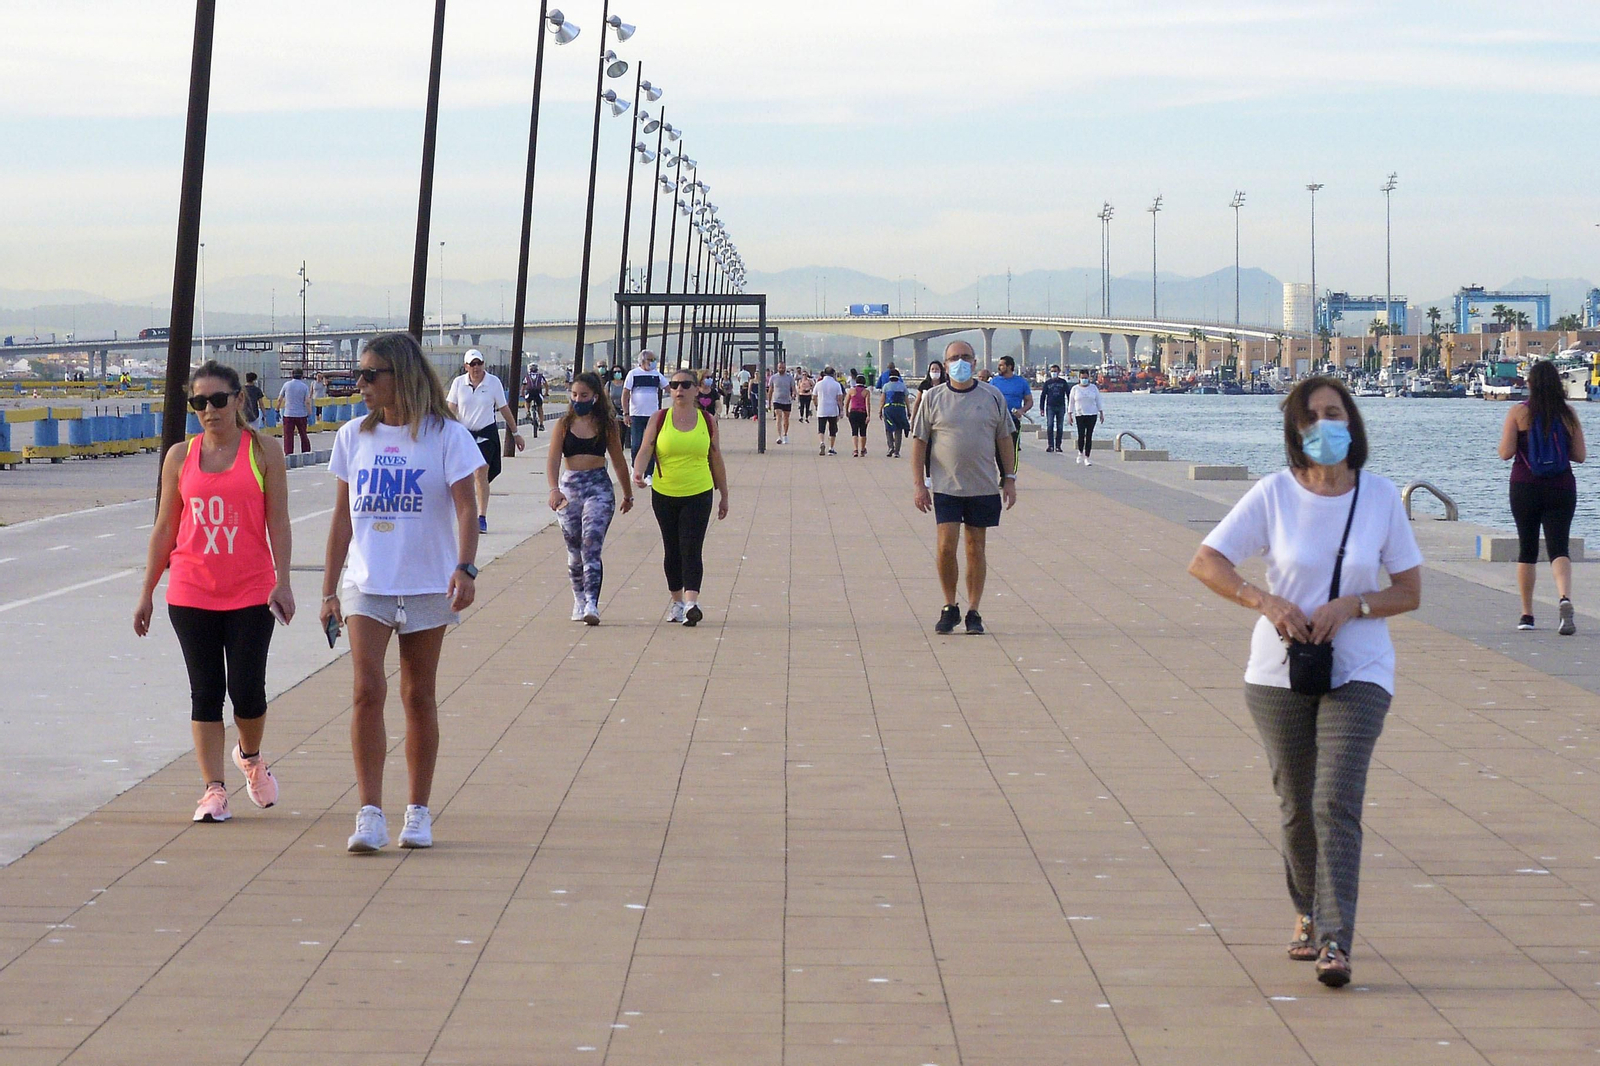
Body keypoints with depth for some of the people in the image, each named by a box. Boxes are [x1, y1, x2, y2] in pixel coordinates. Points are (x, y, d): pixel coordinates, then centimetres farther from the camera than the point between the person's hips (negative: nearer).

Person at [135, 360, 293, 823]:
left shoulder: (263, 451, 0)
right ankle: (213, 789, 5)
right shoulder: (180, 457, 6)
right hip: (191, 593, 2)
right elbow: (165, 528, 11)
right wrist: (147, 591, 10)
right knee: (206, 693, 1)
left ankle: (250, 757, 28)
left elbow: (278, 522, -1)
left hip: (251, 592, -2)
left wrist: (282, 582, -10)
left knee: (247, 691, -2)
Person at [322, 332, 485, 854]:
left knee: (420, 697, 6)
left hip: (427, 586, -2)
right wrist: (329, 590, 10)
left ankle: (418, 812, 17)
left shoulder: (446, 435, -3)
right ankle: (370, 813, -11)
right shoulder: (353, 436, 7)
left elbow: (465, 507, -10)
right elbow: (343, 517, 12)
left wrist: (466, 566, -26)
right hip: (366, 584, 2)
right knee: (367, 691, -12)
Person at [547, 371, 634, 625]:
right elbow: (553, 459, -5)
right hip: (570, 487, 2)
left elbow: (618, 461, 14)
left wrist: (628, 494, 22)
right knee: (574, 551, 9)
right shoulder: (563, 425, 4)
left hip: (599, 487, -2)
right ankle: (579, 601, 24)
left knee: (592, 547, -14)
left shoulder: (607, 425, 4)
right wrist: (554, 489, -23)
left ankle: (592, 604, -22)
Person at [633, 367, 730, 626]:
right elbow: (645, 451, -6)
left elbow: (716, 460, 10)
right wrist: (638, 472, -27)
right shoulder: (659, 419, 1)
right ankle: (677, 600, 25)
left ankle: (691, 603, -23)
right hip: (664, 495, 1)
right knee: (672, 550, 10)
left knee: (692, 549, -13)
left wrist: (724, 496, 14)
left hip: (698, 495, -1)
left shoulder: (707, 421, 3)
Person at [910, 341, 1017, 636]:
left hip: (984, 487, 1)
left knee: (976, 548, 5)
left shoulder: (993, 396, 5)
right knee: (946, 546, -9)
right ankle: (950, 608, 7)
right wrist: (919, 485, -3)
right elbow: (919, 442, 3)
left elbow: (1004, 440, 11)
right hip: (946, 487, -1)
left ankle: (973, 612, 12)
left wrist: (1009, 479, 5)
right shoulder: (933, 398, 2)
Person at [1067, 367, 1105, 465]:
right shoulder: (1075, 388, 4)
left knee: (1089, 436, -2)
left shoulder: (1093, 387, 6)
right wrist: (1070, 414, 1)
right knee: (1081, 435, -10)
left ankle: (1086, 458, 3)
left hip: (1092, 414, 1)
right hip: (1079, 415, -1)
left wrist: (1101, 413, 6)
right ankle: (1080, 453, 17)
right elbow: (1071, 402, 6)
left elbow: (1098, 401, 10)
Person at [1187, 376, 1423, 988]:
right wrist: (1265, 600, -20)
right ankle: (1307, 916, 34)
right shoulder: (1273, 495, -5)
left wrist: (1351, 605, -16)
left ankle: (1335, 941, -18)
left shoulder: (1382, 497, -2)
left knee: (1337, 803, -15)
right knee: (1297, 807, 10)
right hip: (1279, 671, 1)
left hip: (1358, 672, -1)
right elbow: (1204, 563, -6)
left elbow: (1410, 592, 2)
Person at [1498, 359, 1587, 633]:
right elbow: (1580, 455, 3)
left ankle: (1527, 614, 16)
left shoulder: (1519, 413, -6)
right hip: (1562, 489, 1)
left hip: (1525, 487, -1)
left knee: (1527, 549, 12)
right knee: (1559, 548, -3)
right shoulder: (1568, 414, 1)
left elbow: (1506, 453, -10)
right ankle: (1565, 598, -31)